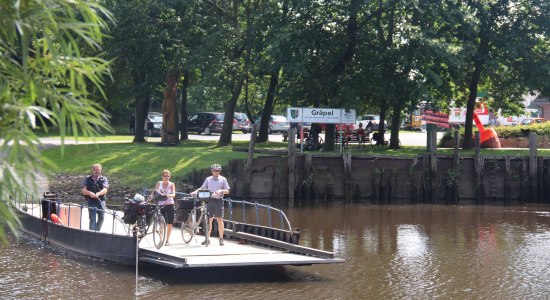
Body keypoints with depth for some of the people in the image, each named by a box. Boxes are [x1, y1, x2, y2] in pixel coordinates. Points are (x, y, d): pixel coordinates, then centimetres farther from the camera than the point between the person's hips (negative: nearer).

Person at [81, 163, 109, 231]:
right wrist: (90, 193, -24)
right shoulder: (87, 179, 9)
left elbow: (105, 190, -7)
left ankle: (97, 231, 22)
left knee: (101, 218, 1)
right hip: (91, 201, -2)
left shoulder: (104, 179, 9)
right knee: (92, 219, -8)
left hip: (101, 201, 2)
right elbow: (83, 190, -1)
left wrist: (98, 194, -29)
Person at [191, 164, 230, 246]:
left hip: (219, 201, -2)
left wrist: (221, 191, -15)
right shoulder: (208, 179, 13)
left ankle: (221, 239, 0)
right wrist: (196, 191, -1)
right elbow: (202, 188, 16)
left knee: (220, 220, -6)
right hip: (210, 200, 2)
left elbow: (227, 191, 4)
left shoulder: (223, 179, 6)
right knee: (209, 220, 3)